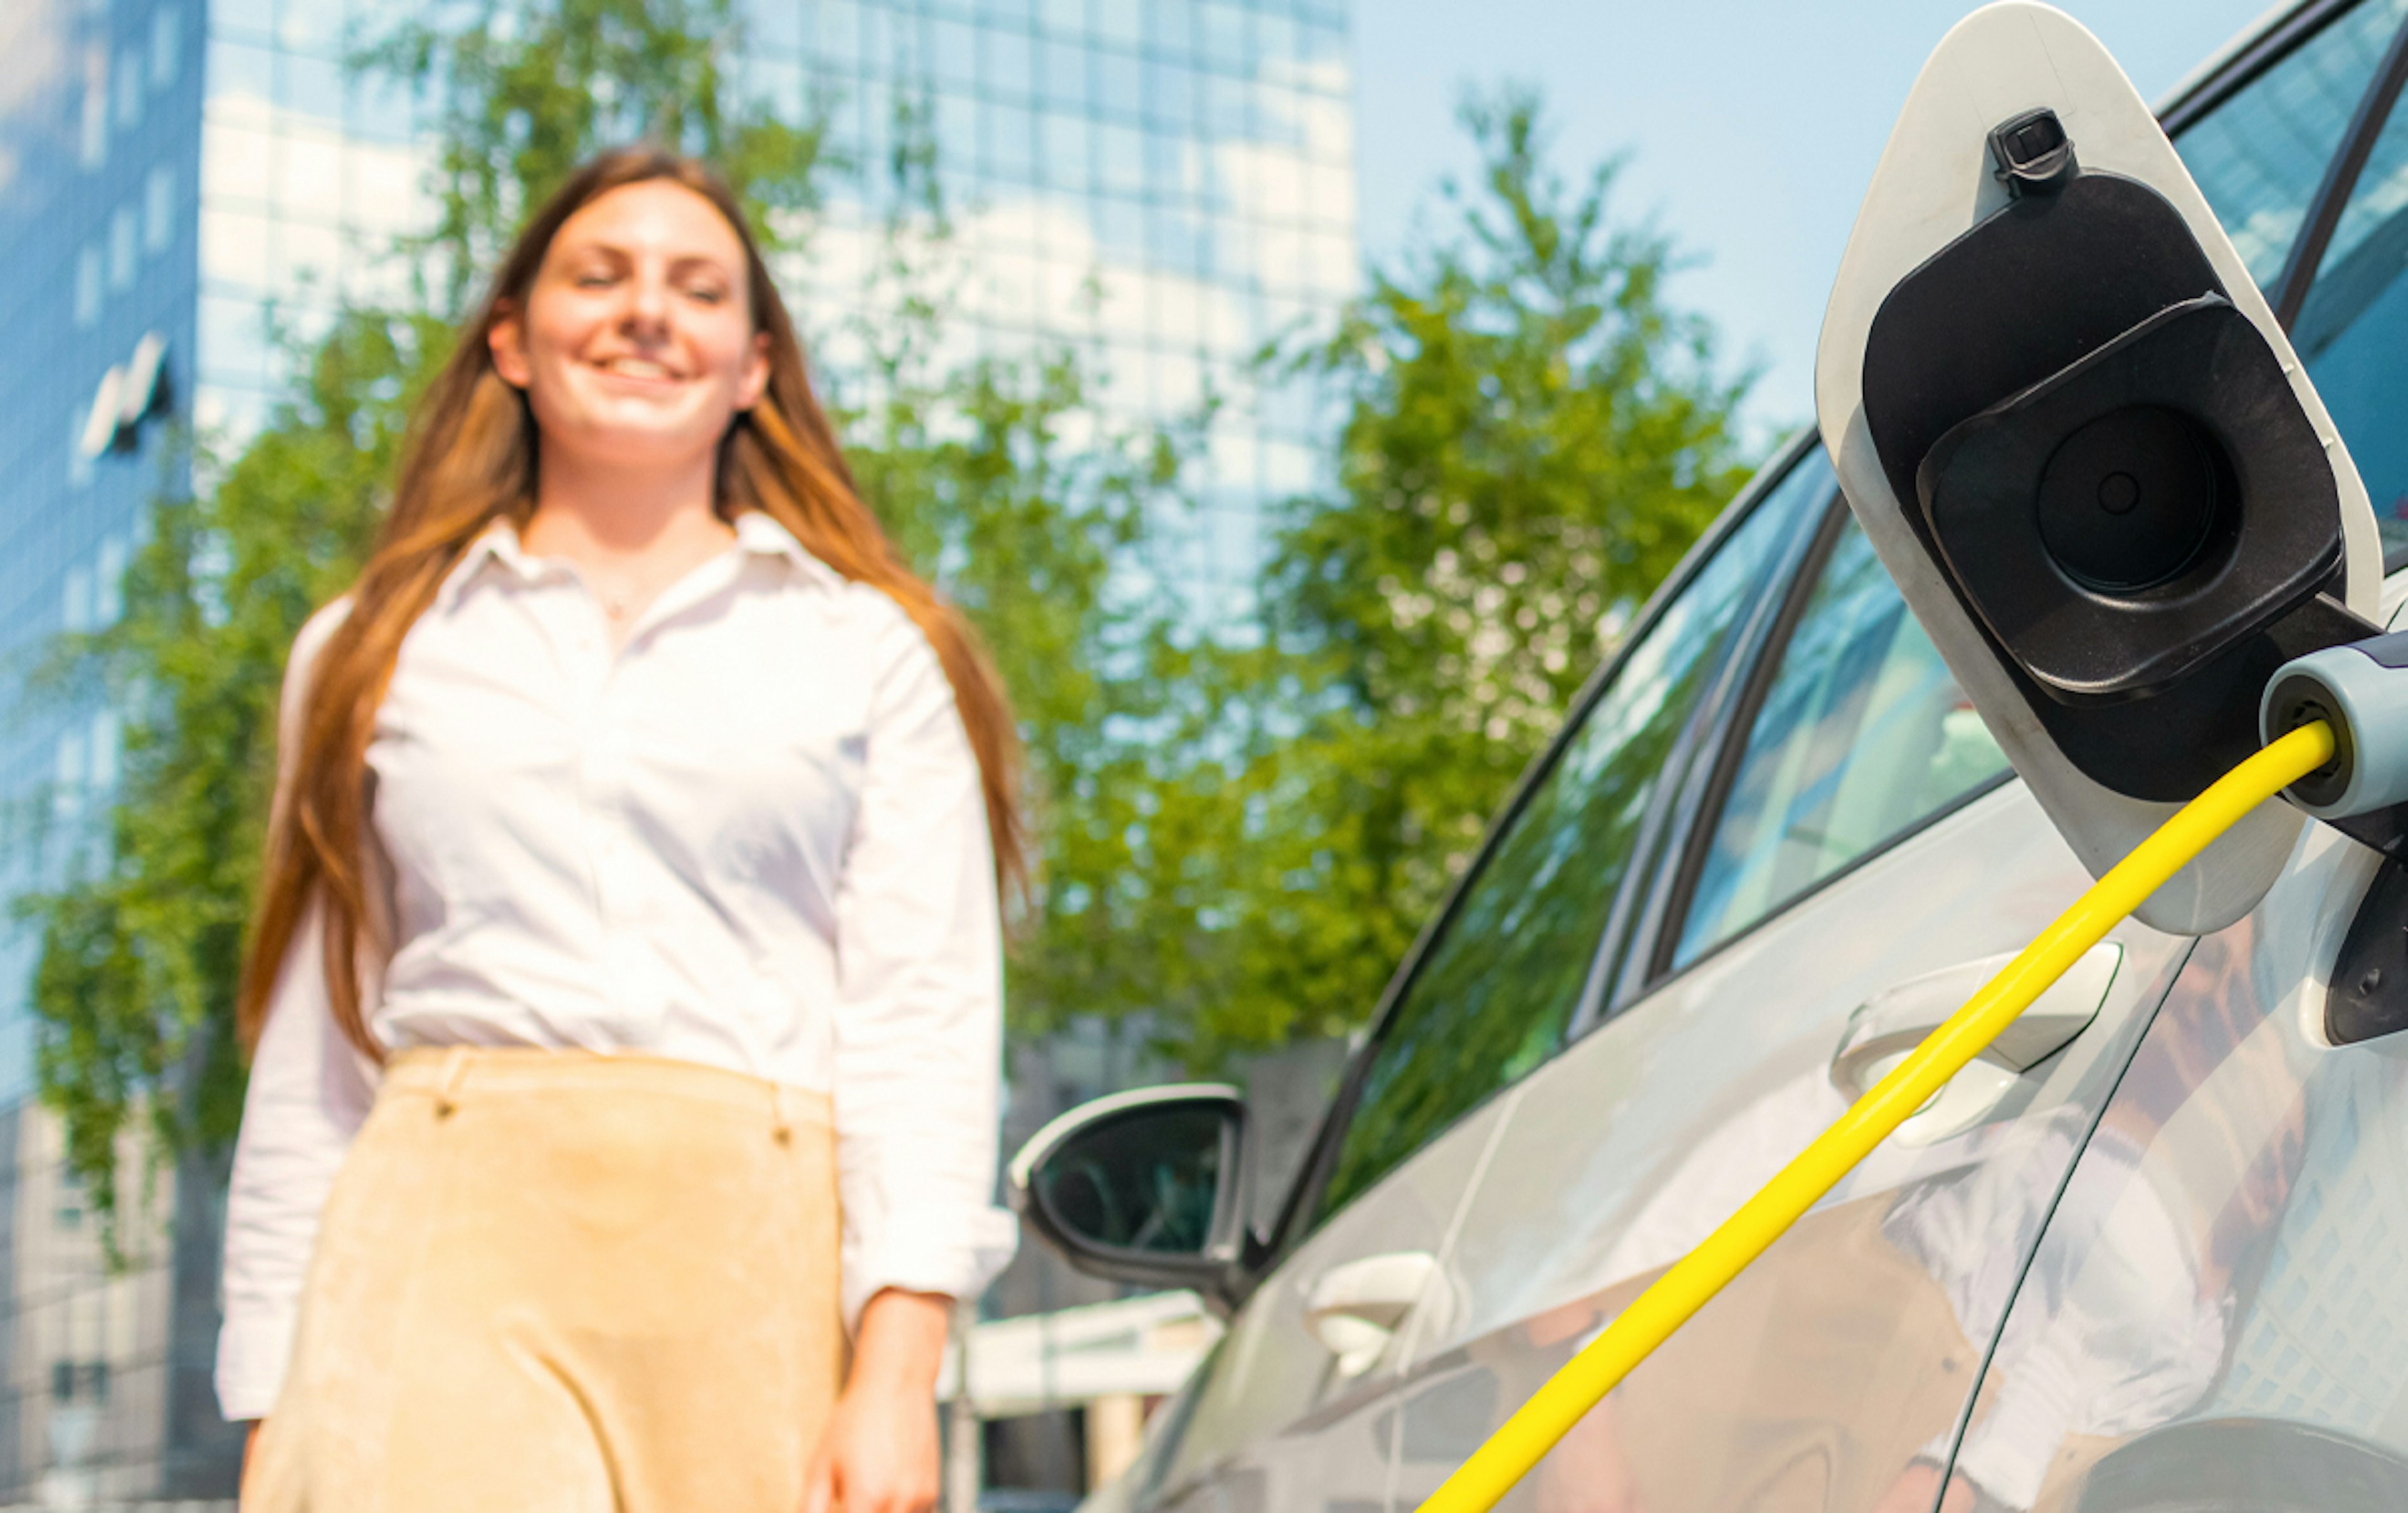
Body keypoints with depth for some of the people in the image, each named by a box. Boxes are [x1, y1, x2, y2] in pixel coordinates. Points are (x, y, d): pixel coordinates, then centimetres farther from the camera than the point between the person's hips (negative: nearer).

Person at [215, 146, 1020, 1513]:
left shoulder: (873, 651, 12)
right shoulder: (376, 651, 18)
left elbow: (923, 1025, 4)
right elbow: (308, 1068, 16)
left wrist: (897, 1377, -7)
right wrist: (275, 1403, 9)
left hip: (755, 1264, 0)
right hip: (446, 1249, 0)